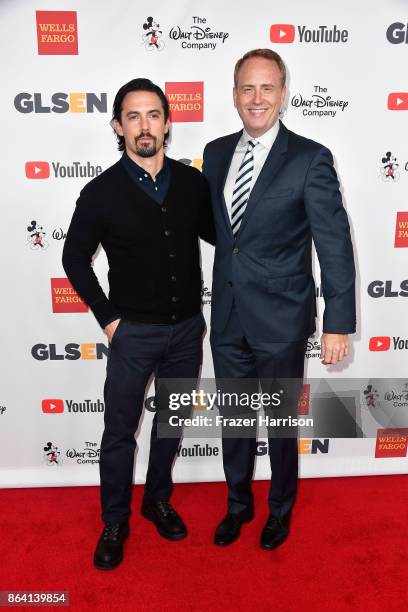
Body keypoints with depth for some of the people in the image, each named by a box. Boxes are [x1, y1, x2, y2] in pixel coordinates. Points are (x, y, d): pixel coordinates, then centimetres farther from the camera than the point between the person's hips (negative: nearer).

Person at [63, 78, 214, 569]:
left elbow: (215, 234, 13)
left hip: (187, 327, 3)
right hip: (133, 332, -3)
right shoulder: (102, 192, -10)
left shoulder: (192, 182, -3)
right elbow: (75, 258, 0)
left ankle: (158, 500, 42)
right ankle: (114, 522, 32)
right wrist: (107, 318, -5)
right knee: (120, 430, 9)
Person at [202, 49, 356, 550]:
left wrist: (338, 323, -12)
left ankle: (280, 510, 43)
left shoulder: (310, 159, -11)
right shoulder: (216, 152, 5)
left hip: (281, 320, -4)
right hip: (227, 319, 4)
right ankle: (238, 504, 44)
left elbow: (335, 245, -11)